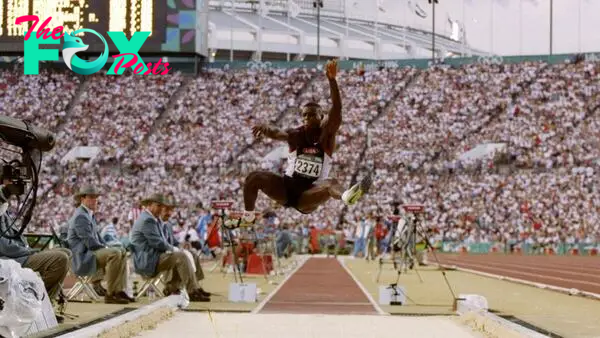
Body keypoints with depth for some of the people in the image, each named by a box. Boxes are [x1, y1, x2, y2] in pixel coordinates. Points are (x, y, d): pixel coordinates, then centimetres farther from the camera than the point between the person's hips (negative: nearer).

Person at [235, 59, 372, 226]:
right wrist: (266, 129, -49)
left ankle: (346, 196, -71)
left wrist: (332, 80, -35)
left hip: (309, 195, -3)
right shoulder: (296, 134, -2)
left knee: (330, 183, -35)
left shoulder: (326, 134, -6)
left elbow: (336, 109, -21)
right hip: (287, 187, 3)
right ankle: (248, 217, 5)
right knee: (254, 178, -15)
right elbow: (278, 134, -25)